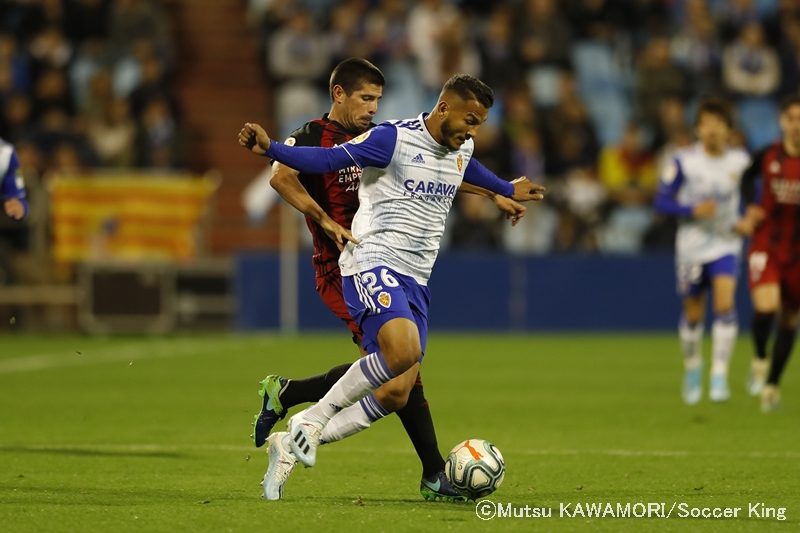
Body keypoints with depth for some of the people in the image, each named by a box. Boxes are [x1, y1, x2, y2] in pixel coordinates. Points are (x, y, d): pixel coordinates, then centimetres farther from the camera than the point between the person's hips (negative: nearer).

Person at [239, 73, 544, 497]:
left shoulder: (461, 149, 13)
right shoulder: (395, 138, -10)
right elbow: (328, 159, -15)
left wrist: (508, 190, 55)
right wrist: (271, 149, -30)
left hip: (415, 280, 8)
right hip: (373, 262, -8)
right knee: (403, 349, -34)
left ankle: (291, 446, 11)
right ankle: (313, 418, -17)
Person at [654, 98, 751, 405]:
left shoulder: (741, 161, -2)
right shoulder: (684, 161, -8)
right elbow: (662, 201, -5)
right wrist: (693, 210, -20)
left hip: (726, 244, 0)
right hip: (691, 248, 0)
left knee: (725, 304, -19)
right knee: (693, 314, 9)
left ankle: (719, 376, -17)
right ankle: (692, 368, 36)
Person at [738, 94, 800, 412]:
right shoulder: (768, 155, -3)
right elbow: (747, 177, 17)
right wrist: (751, 207, 2)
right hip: (767, 243, -1)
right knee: (766, 306, -22)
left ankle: (772, 384, 24)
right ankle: (760, 360, 6)